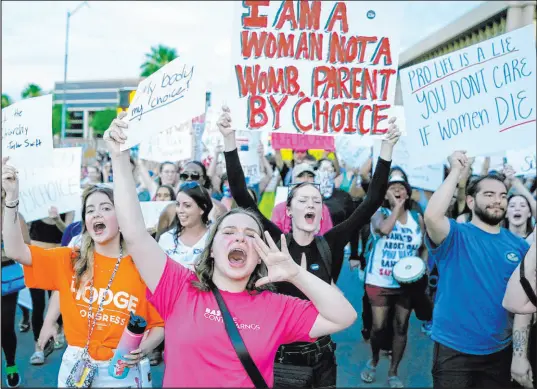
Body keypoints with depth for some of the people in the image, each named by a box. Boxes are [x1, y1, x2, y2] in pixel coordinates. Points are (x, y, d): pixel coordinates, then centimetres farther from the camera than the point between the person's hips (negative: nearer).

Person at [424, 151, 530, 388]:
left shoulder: (519, 245, 3)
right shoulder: (455, 235, -10)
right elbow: (431, 217, -31)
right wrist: (456, 171, -24)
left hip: (500, 350, 5)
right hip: (454, 349, -4)